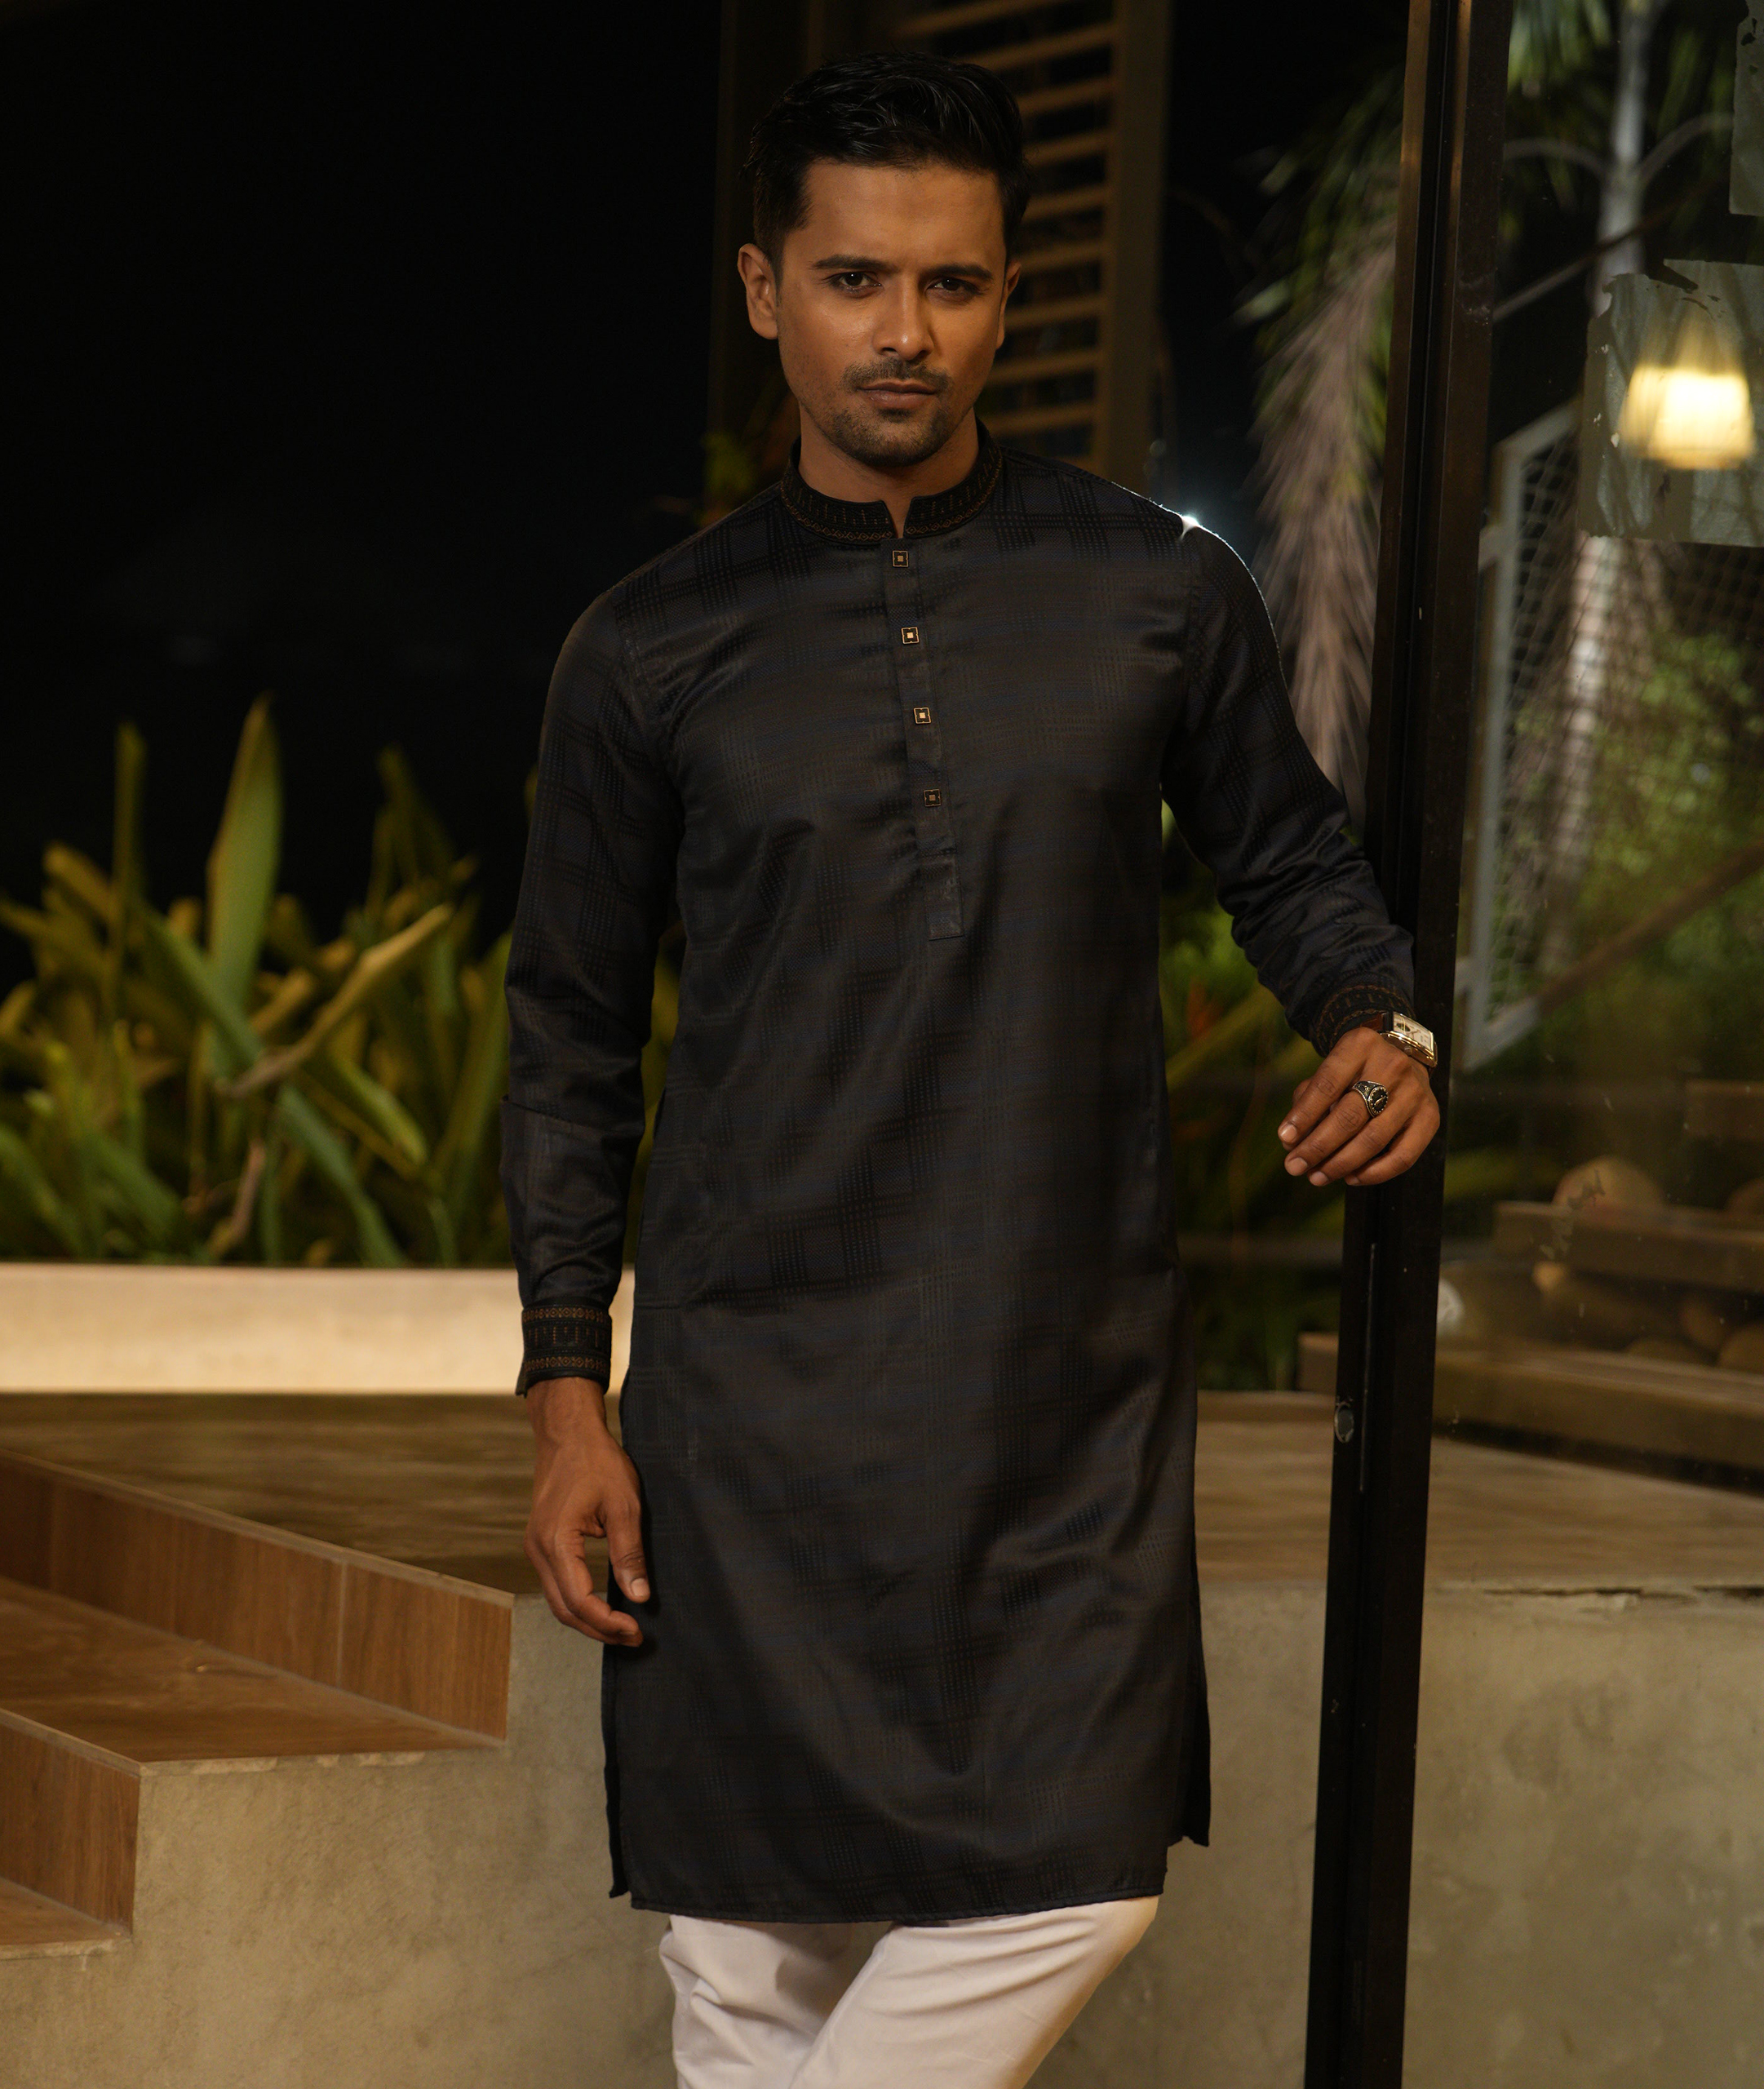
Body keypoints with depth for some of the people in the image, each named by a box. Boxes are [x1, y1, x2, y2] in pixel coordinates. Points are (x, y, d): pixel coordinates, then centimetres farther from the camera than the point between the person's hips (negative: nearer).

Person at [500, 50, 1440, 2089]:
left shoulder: (1158, 597, 3)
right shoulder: (655, 651, 3)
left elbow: (1290, 855, 16)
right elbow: (571, 1031, 8)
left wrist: (1381, 1021, -7)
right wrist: (565, 1391, 3)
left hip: (1071, 1381, 1)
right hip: (760, 1376, -1)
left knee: (1075, 1875, -5)